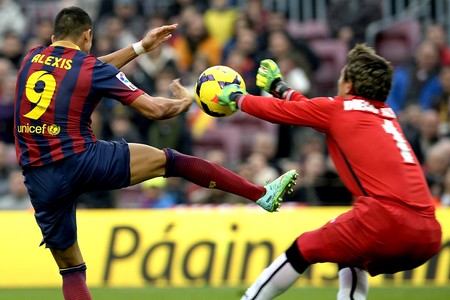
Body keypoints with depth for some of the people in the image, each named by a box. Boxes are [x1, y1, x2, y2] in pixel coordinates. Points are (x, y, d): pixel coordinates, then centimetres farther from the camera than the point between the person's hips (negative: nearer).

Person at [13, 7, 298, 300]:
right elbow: (153, 108, -1)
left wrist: (140, 47, 34)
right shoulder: (91, 67, -2)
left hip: (39, 181, 4)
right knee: (168, 160, 11)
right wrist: (184, 101, 20)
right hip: (82, 161, -4)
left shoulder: (32, 58, 13)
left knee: (71, 269, 13)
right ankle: (262, 194, 14)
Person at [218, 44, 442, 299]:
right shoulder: (387, 114, 25)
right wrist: (279, 87, 50)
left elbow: (277, 111, 18)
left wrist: (236, 97, 37)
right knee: (352, 263, 32)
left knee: (301, 251, 12)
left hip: (386, 219, -6)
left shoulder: (338, 108, 7)